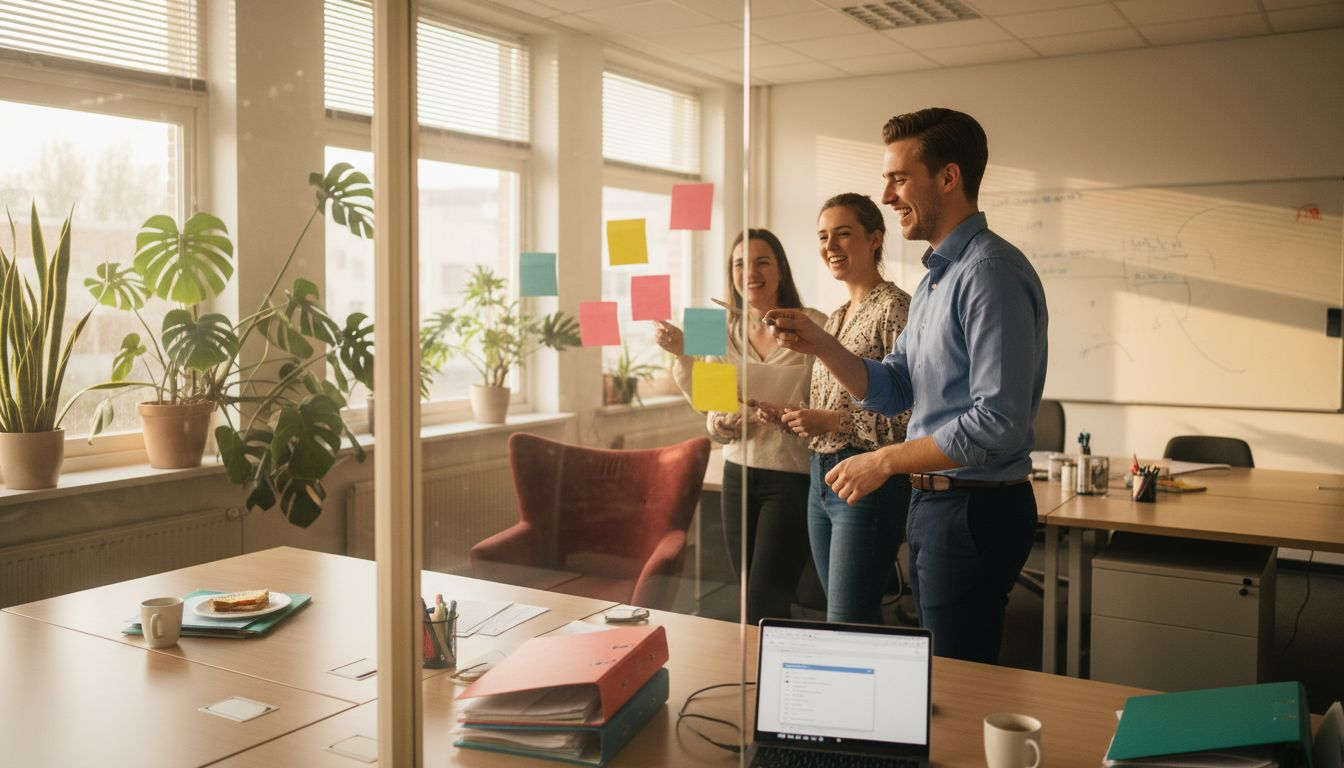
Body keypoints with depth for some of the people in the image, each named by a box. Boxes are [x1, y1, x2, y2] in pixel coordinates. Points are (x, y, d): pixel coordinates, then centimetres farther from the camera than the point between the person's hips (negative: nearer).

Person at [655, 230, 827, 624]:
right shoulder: (725, 332, 8)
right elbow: (711, 411, 8)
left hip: (791, 474, -5)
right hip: (738, 472, 5)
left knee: (764, 607, -7)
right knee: (750, 597, 13)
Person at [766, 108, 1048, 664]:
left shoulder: (991, 271, -19)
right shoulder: (936, 277, 14)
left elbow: (999, 423, -25)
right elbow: (892, 392, 13)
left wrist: (885, 461, -18)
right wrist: (820, 345, -3)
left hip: (974, 509, -10)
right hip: (932, 503, 10)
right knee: (935, 670, 21)